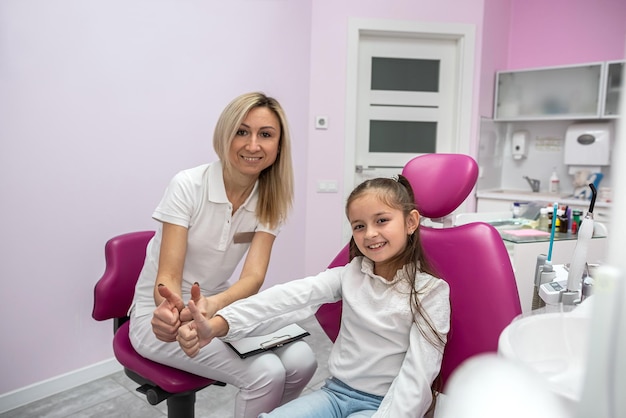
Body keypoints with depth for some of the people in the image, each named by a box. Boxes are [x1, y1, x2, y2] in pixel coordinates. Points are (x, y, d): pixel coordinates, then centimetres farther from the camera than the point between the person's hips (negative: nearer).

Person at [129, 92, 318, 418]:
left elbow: (253, 276, -18)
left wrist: (213, 304, -39)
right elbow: (168, 275, -20)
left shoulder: (270, 201, -6)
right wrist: (170, 308, -44)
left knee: (301, 361, -19)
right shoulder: (188, 185, -18)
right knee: (266, 373, -24)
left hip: (220, 305, 5)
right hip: (161, 312, -4)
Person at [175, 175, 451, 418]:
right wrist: (216, 326, -28)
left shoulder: (431, 290, -10)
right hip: (335, 391, 3)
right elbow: (290, 297, -16)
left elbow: (418, 372, -15)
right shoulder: (351, 273, -2)